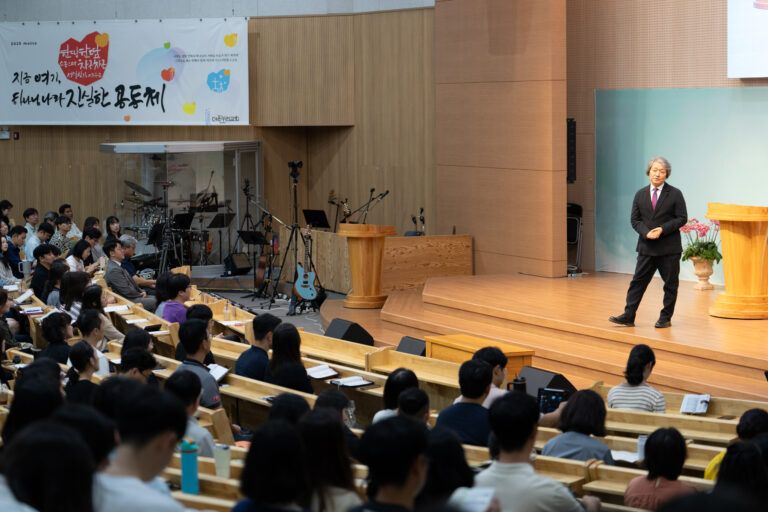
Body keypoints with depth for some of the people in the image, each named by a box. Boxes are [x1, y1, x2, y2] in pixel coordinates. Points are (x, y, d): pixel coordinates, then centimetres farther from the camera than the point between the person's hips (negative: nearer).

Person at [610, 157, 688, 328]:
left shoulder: (675, 194, -2)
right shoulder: (640, 194, 8)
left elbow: (682, 218, -5)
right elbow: (635, 219, 7)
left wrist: (662, 229, -17)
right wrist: (646, 232, -12)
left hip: (669, 249, -3)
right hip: (646, 247, 3)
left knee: (670, 284, 3)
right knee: (638, 281, 1)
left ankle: (665, 318, 12)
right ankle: (628, 316, 2)